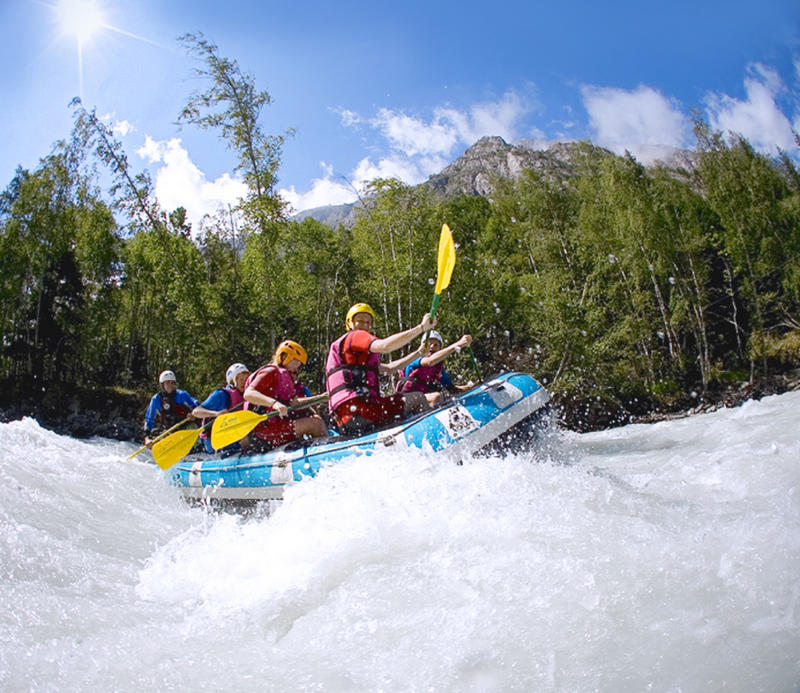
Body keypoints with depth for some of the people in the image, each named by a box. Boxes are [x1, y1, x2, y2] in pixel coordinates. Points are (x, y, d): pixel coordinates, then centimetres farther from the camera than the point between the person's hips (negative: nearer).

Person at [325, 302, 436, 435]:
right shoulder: (355, 336, 1)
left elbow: (388, 369, 34)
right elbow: (385, 346, -21)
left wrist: (418, 353, 35)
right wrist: (422, 327, -18)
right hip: (356, 408, -11)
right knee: (418, 399, -7)